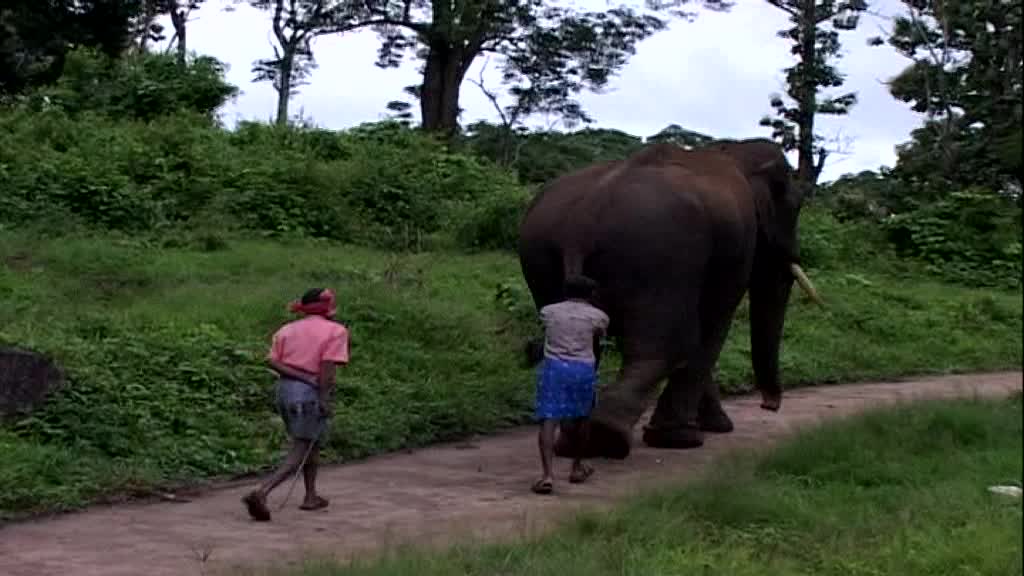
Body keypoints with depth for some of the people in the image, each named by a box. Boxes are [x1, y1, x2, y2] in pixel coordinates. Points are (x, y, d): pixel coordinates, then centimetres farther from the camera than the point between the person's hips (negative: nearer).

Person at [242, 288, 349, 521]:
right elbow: (327, 366, -15)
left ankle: (311, 496, 29)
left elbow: (273, 361, -1)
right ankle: (261, 493, -21)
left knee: (312, 444, 24)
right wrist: (324, 399, -14)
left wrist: (305, 378, -5)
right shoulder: (335, 331, -2)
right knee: (299, 452, -5)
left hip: (284, 388, 7)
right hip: (310, 394, -7)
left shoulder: (287, 329, 14)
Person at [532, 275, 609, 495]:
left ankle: (547, 475, -20)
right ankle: (577, 467, 31)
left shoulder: (548, 311, 13)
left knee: (548, 421, -5)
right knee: (582, 416, 22)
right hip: (583, 369, 0)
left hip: (553, 366, 0)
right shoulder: (598, 316, 9)